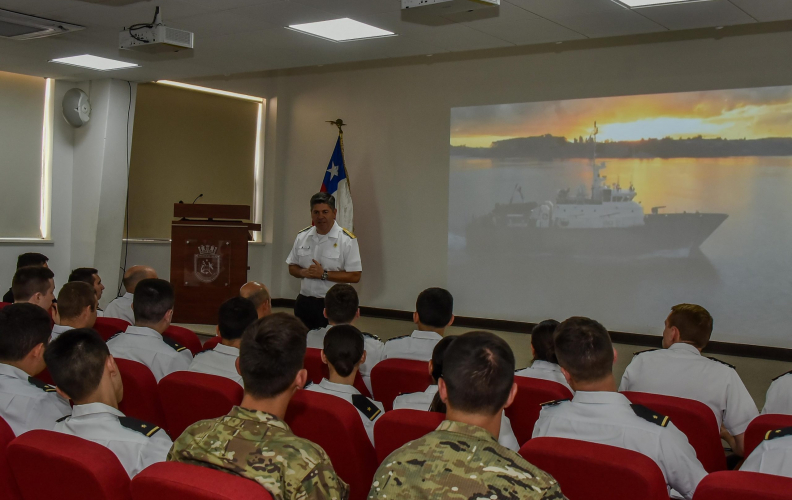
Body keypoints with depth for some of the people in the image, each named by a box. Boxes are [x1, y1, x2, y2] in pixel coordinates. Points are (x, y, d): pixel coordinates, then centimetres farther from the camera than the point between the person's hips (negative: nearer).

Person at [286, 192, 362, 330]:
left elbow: (355, 276, -12)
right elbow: (292, 267, 15)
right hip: (304, 302, 5)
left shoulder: (347, 240, -9)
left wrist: (324, 274, -17)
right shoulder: (302, 237, 7)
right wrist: (304, 272, -8)